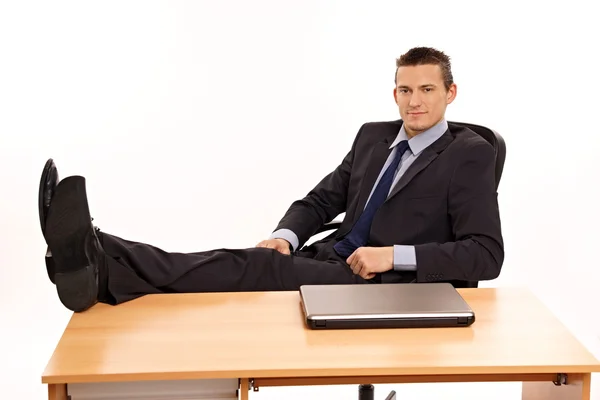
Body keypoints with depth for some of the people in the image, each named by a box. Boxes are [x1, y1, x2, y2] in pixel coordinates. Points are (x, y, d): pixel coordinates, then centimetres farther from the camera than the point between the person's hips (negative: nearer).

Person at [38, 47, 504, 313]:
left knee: (262, 267, -28)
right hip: (330, 262, 6)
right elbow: (320, 201, 21)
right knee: (249, 262, -23)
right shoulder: (374, 135, 19)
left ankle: (100, 266, -46)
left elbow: (487, 255, -10)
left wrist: (394, 255, -19)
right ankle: (98, 261, -45)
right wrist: (285, 237, -2)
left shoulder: (470, 154, -2)